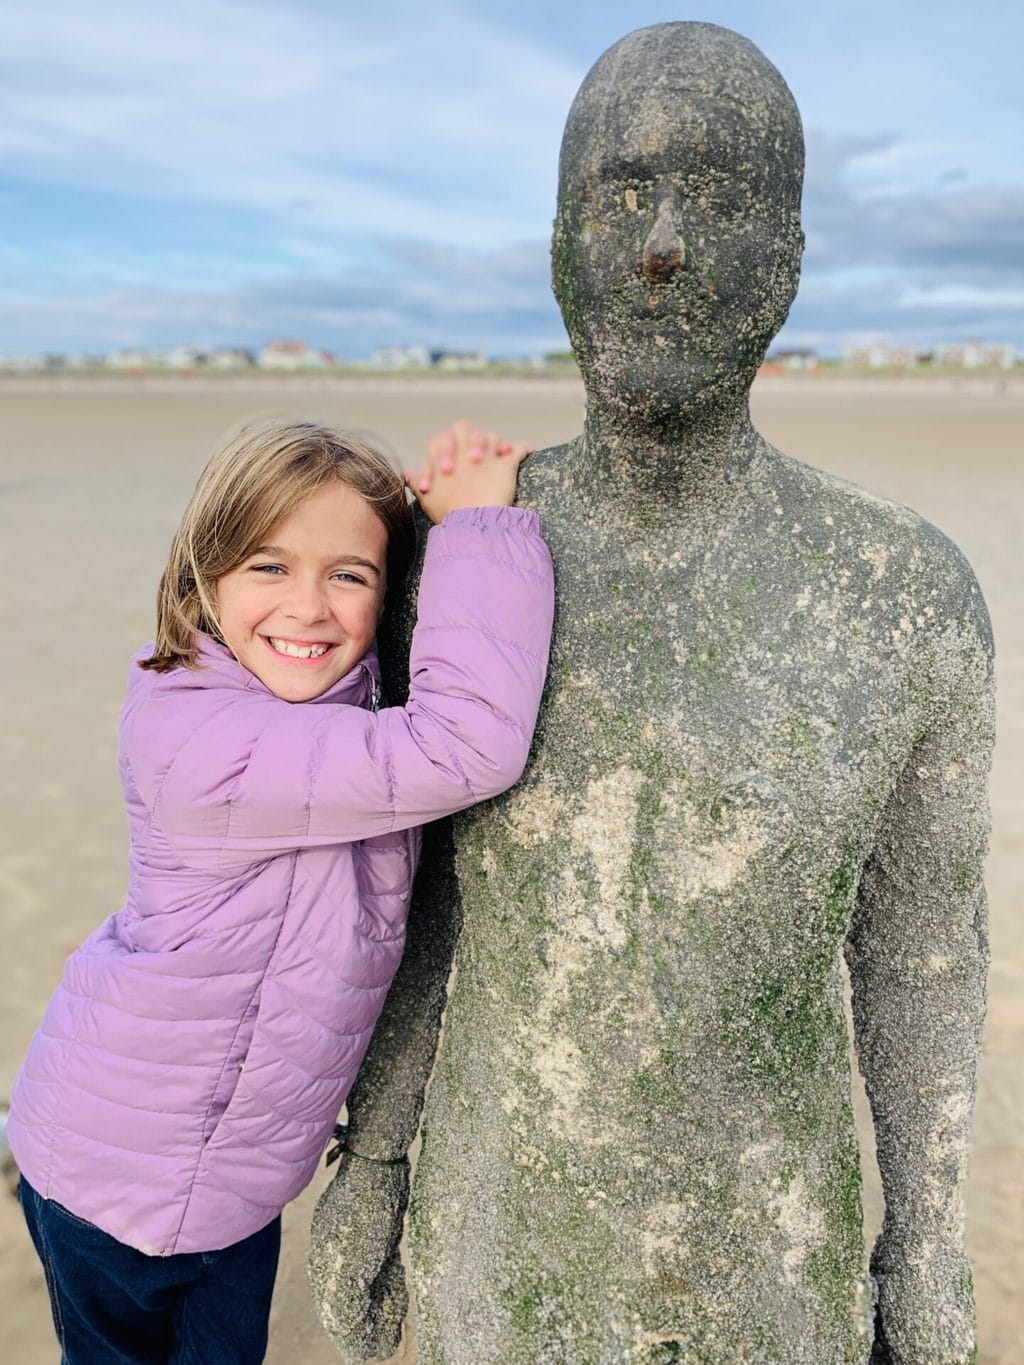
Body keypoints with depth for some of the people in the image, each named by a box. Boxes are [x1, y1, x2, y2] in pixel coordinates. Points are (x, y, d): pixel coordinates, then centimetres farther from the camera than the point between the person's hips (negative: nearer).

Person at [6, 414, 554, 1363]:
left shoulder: (346, 707, -10)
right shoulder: (196, 738, -35)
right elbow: (467, 746, -44)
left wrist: (472, 531, -17)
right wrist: (479, 527, -33)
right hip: (116, 1181, -6)